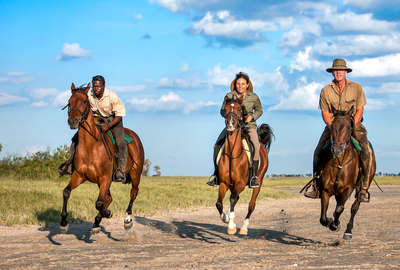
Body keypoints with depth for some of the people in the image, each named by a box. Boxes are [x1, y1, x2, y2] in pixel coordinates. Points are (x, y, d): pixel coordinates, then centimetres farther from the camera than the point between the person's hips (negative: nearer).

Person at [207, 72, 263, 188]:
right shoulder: (229, 96, -2)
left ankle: (254, 176, -17)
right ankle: (216, 173, -1)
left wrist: (252, 116, -9)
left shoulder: (253, 97, -3)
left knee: (255, 146, -27)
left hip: (249, 125, -1)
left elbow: (259, 110, 11)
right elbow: (222, 111, 4)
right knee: (217, 145, -15)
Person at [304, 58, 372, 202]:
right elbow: (325, 114, 1)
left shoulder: (356, 88, -3)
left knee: (365, 152, -23)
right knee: (318, 152, -16)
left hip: (354, 124, -1)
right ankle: (315, 184, -2)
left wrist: (350, 127, -17)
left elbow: (359, 111, -3)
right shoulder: (326, 91, 0)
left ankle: (364, 188, -15)